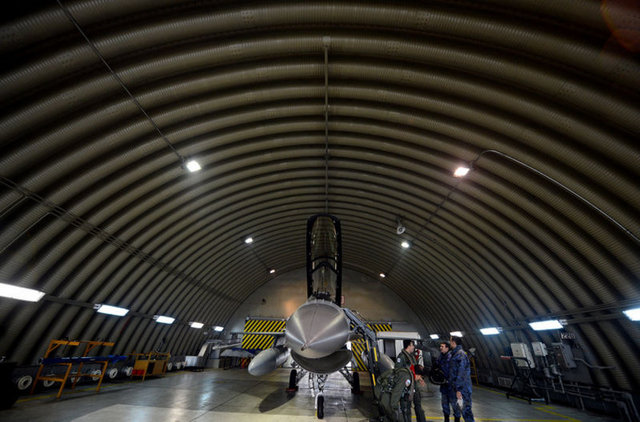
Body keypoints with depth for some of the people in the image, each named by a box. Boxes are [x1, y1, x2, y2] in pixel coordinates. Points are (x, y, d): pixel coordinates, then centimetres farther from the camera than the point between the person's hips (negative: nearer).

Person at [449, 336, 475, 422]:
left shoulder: (460, 354, -18)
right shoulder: (454, 354, 10)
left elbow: (461, 373, -22)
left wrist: (459, 389, -23)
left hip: (462, 389, -9)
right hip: (454, 388, 9)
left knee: (465, 410, -3)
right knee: (456, 408, 19)